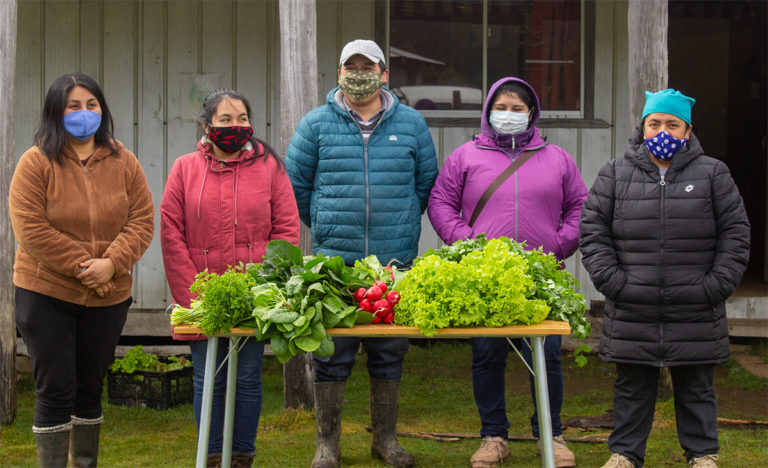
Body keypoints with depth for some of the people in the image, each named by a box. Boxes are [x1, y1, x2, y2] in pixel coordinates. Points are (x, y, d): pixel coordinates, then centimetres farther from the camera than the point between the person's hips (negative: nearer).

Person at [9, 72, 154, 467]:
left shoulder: (123, 162, 5)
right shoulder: (36, 162, -6)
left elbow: (142, 220, -1)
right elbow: (30, 228, -14)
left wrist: (112, 263, -17)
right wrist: (81, 265, -19)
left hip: (108, 297, 4)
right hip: (46, 294, -4)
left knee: (90, 390, 13)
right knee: (56, 391, -3)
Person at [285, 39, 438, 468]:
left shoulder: (411, 124, 8)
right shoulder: (316, 124, 4)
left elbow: (426, 183, 15)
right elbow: (296, 185, 10)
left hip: (396, 263, 1)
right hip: (333, 261, -1)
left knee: (390, 353, 9)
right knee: (331, 355, 1)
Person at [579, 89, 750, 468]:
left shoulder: (712, 174, 6)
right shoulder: (616, 174, 6)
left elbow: (735, 232, 5)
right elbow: (592, 229, 5)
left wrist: (716, 284, -4)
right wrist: (611, 280, -5)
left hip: (695, 314, 0)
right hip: (632, 312, 1)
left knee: (696, 388, 9)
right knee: (631, 388, 8)